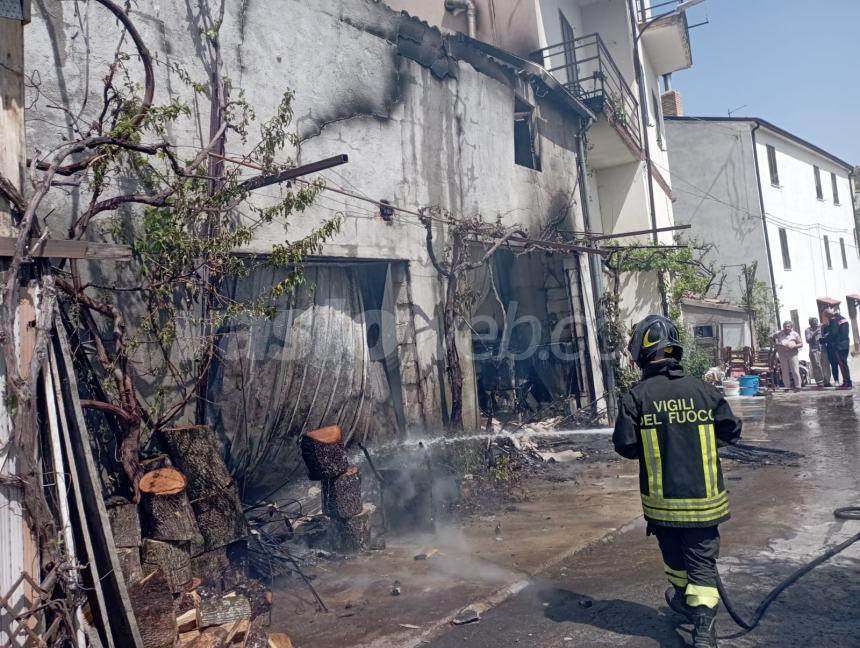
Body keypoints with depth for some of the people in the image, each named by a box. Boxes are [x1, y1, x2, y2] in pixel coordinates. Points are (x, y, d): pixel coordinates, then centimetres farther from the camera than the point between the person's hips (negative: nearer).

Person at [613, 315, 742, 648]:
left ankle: (683, 599, 44)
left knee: (674, 555, 23)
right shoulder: (703, 389, -7)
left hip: (662, 499, 0)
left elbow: (625, 446, -11)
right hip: (703, 497, 0)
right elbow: (731, 431, 3)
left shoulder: (635, 397, -13)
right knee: (702, 561, 8)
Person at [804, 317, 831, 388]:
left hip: (823, 349, 3)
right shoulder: (807, 330, 5)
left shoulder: (821, 327, 13)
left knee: (826, 366, 0)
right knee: (817, 367, -7)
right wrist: (813, 335, -17)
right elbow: (808, 340, -4)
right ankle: (820, 382, -3)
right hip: (814, 350, -3)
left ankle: (826, 381, 7)